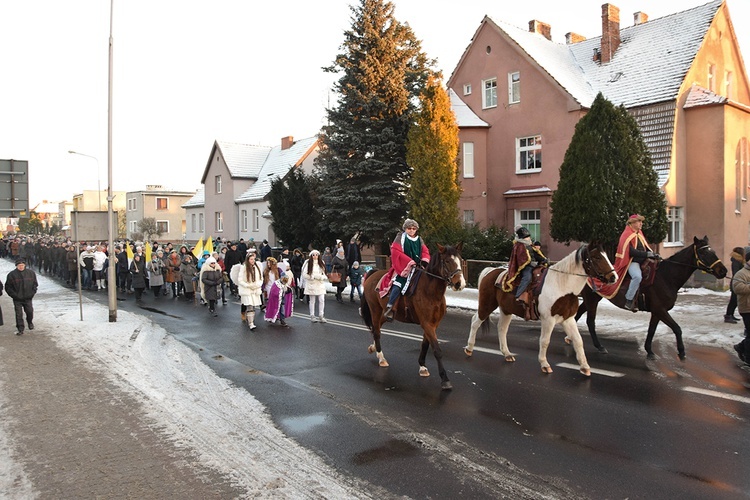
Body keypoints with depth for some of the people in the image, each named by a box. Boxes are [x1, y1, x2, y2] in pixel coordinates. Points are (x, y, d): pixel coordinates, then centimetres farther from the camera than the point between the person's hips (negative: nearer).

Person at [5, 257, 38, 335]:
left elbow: (35, 284, 11)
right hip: (17, 299, -2)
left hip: (28, 298, 2)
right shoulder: (12, 275, -5)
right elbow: (8, 287, 0)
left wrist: (32, 293, 0)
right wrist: (14, 295, -9)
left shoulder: (31, 273, 1)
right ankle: (20, 329, 8)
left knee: (30, 311, 7)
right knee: (19, 314, -1)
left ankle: (30, 322, 37)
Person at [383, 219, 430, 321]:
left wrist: (424, 261, -12)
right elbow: (396, 252, -10)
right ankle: (389, 307, -20)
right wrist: (410, 261, -19)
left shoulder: (419, 239, 15)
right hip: (403, 266, -6)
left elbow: (425, 252, 12)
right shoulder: (401, 237, -1)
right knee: (399, 283, -24)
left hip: (417, 267, 6)